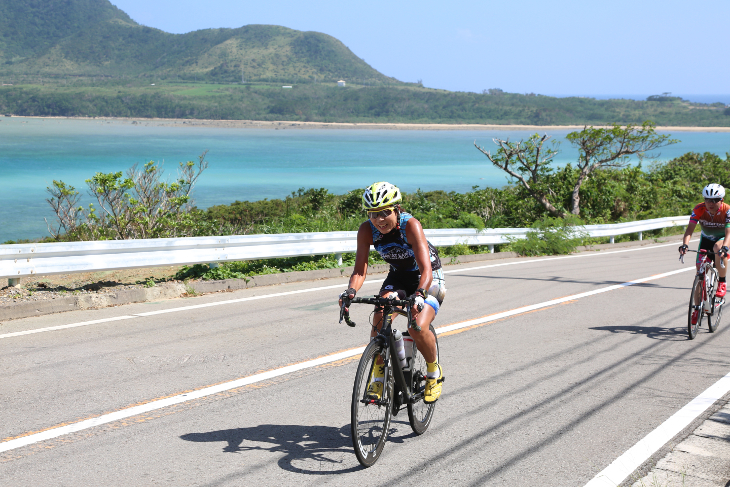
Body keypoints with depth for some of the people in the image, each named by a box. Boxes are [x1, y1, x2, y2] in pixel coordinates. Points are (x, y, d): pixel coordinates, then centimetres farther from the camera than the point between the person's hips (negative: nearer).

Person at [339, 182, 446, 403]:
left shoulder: (410, 225, -32)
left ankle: (434, 373, 4)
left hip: (429, 278, -4)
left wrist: (419, 295, -58)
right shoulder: (367, 230, -20)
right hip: (398, 276, 4)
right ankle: (378, 377, -4)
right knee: (379, 320, -22)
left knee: (418, 329, -25)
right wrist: (351, 290, -41)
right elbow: (360, 268, -20)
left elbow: (426, 269, -40)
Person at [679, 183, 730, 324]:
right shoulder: (699, 209, -22)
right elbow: (690, 229, -30)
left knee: (718, 247, -39)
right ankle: (697, 309, 2)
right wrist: (684, 245, -49)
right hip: (706, 239, 2)